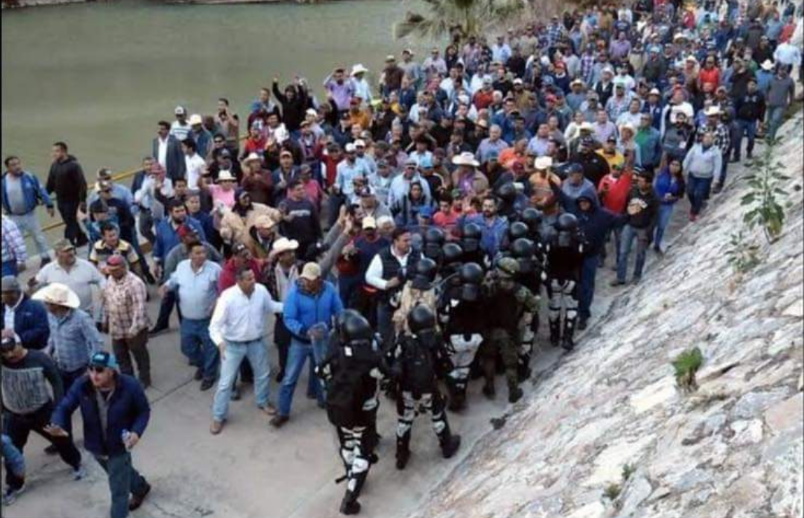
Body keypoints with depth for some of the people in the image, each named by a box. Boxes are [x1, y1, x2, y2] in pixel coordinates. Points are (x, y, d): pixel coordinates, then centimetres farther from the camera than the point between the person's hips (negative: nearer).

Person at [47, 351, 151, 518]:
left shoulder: (130, 386, -25)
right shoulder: (82, 386, -20)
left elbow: (144, 411, -11)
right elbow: (64, 408, -15)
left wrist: (137, 432, -28)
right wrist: (58, 425, -38)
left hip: (120, 446, -5)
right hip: (96, 446, 5)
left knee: (119, 489, 5)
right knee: (122, 473, 31)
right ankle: (141, 488, 63)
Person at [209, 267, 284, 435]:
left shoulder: (261, 290, -15)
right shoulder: (228, 297, -28)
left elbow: (270, 306, 7)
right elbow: (214, 325, -27)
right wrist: (220, 343, -44)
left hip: (256, 342, 4)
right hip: (233, 345, -4)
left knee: (263, 373, 22)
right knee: (226, 382, 6)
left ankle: (262, 402, 51)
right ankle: (218, 417, 26)